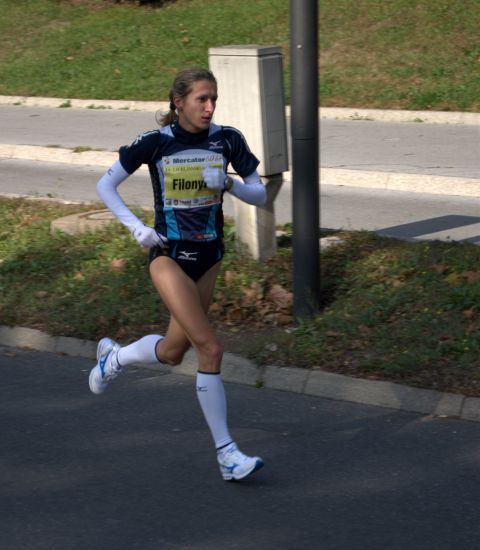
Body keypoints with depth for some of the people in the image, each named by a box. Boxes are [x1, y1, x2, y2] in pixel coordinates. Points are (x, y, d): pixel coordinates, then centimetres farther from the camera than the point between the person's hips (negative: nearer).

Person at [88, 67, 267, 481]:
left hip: (209, 256, 5)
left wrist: (228, 184, -18)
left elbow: (260, 195, 2)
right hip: (168, 255, -5)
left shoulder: (227, 140, -2)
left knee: (172, 353, 14)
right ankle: (226, 452, -5)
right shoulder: (155, 143, -10)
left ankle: (114, 357, 46)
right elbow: (106, 186, 1)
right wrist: (137, 227, -10)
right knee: (210, 349, -17)